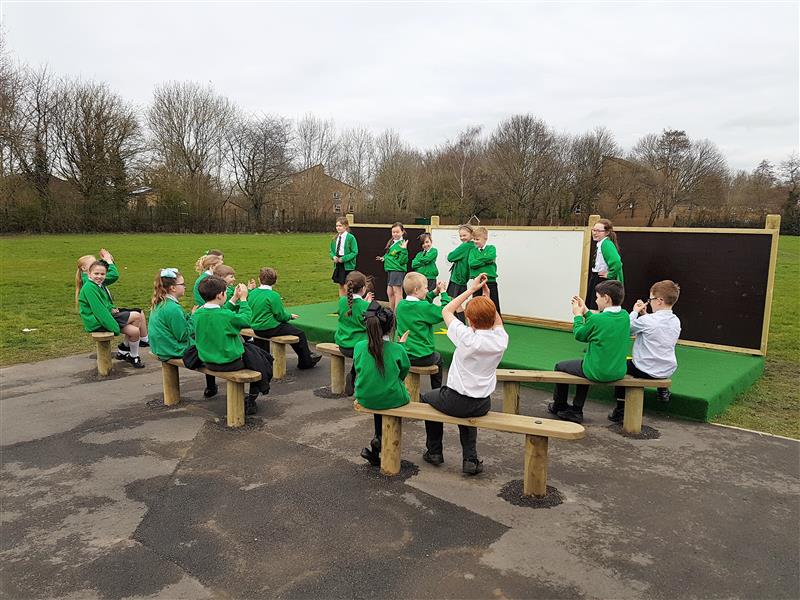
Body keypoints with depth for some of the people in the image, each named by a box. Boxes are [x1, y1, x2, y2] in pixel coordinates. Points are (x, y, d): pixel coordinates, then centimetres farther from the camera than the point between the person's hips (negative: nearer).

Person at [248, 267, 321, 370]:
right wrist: (290, 316, 6)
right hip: (270, 329, -8)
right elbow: (281, 316, -16)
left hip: (256, 329, 8)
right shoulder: (273, 295, -19)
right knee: (300, 333, 4)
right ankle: (307, 361, 17)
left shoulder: (252, 293, 1)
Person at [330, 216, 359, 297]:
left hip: (347, 265, -6)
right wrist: (333, 257, -7)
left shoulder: (350, 238, -11)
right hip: (338, 264, 6)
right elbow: (332, 251, 16)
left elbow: (354, 252, -12)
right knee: (341, 286, 13)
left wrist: (343, 259, -19)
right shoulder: (335, 238, 8)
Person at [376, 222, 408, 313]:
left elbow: (402, 261, -19)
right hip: (390, 270, 9)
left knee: (397, 292, -5)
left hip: (398, 270, -9)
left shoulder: (401, 244, -13)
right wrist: (384, 258, 9)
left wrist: (404, 250, -30)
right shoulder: (391, 242, 13)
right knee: (390, 292, 16)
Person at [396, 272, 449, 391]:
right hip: (423, 357, -5)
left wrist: (434, 292, 11)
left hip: (403, 356, 5)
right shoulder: (424, 307, -19)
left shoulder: (401, 304, 1)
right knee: (438, 357, 29)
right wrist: (443, 292, -4)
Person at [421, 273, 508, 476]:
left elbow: (446, 311, -6)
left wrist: (471, 290, -2)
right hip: (482, 405, 4)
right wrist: (486, 298, 5)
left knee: (428, 397, 28)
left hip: (456, 402, -4)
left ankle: (434, 451, 34)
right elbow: (497, 322, 15)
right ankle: (470, 459, 25)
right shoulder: (501, 340, -11)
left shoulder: (467, 337, -23)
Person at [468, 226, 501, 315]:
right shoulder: (473, 251, 7)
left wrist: (478, 260, -9)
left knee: (495, 308, 3)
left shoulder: (491, 248, 3)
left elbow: (491, 256, -20)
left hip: (491, 282, -2)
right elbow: (471, 263, -10)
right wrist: (486, 261, -13)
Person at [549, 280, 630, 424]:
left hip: (598, 373, -7)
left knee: (560, 366, 16)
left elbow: (579, 335, -5)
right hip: (619, 372, 7)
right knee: (584, 364, 33)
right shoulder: (624, 316, -2)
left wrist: (578, 315, 9)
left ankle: (559, 406, 34)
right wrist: (585, 311, 14)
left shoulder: (596, 319, -22)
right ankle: (576, 410, 30)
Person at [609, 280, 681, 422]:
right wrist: (644, 314, 7)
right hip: (669, 370, 7)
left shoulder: (647, 321, -22)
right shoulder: (676, 321, -1)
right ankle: (662, 390, 42)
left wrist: (635, 312, 2)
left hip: (647, 371, -7)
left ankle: (620, 409, 12)